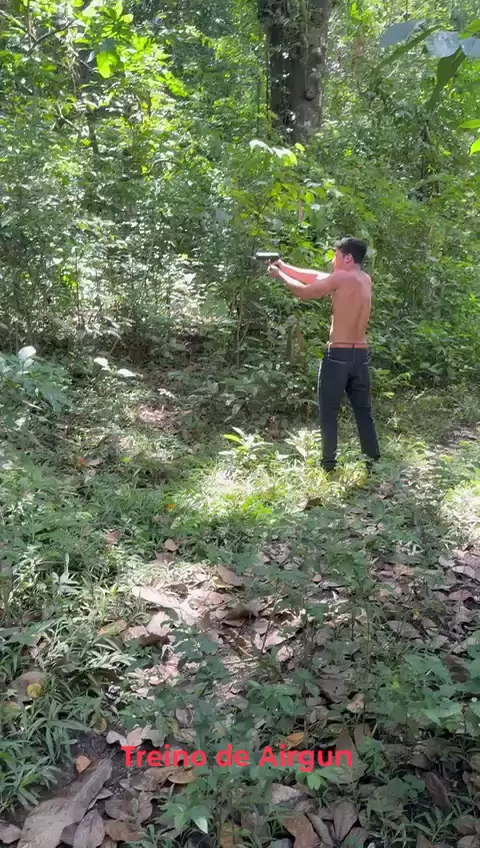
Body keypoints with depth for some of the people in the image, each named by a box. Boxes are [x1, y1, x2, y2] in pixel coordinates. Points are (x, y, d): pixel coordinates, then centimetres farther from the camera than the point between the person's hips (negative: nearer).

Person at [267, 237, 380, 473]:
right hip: (361, 354, 7)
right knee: (363, 411, 14)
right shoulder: (365, 280, 11)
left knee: (329, 411, 6)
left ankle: (329, 463, 10)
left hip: (338, 354, -7)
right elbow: (317, 277, 16)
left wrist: (280, 275, 10)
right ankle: (373, 461, 18)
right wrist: (286, 267, 17)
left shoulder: (342, 278, -12)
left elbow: (305, 292, -5)